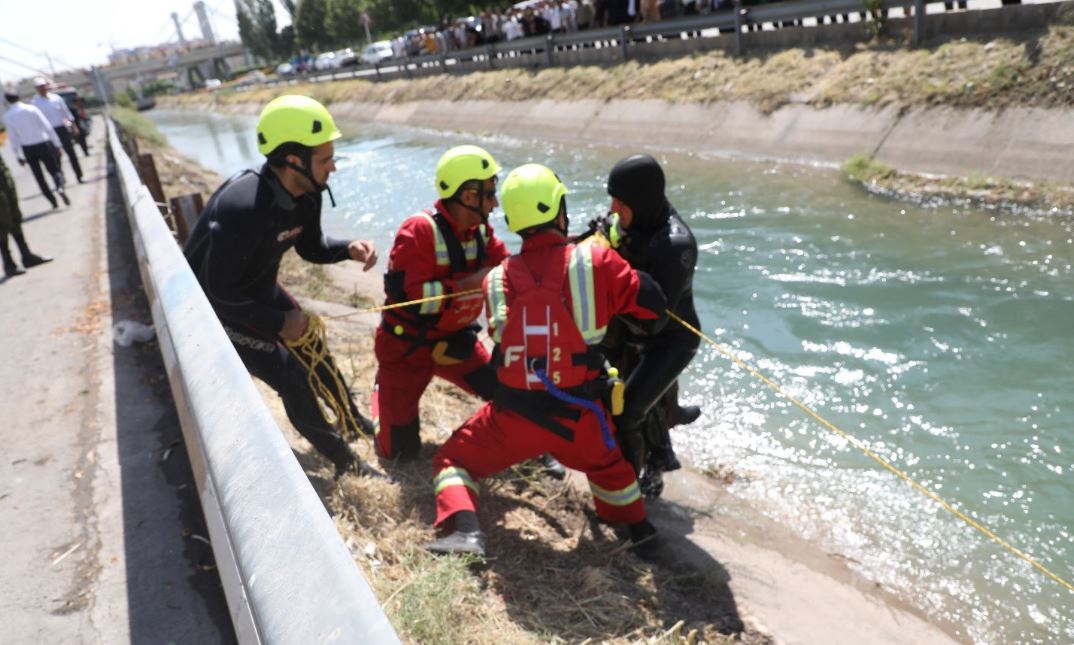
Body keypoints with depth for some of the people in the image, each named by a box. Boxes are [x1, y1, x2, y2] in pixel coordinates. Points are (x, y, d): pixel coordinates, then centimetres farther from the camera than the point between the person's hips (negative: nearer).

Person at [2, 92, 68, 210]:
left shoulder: (7, 116, -2)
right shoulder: (32, 109, -8)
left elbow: (12, 137, 2)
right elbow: (47, 127, -9)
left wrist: (18, 155, 10)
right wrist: (57, 143, -2)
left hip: (27, 149, 2)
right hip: (43, 144, -2)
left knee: (38, 176, 14)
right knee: (54, 170, 5)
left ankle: (52, 200, 14)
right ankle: (60, 187, -28)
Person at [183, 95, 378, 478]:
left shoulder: (305, 193, -13)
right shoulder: (243, 210, -39)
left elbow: (310, 247, 3)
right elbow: (220, 291, -31)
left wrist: (349, 249, -18)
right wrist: (279, 323, -22)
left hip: (259, 290, 8)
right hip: (216, 307, -8)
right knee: (293, 380, -7)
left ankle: (355, 423, 36)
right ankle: (346, 463, 9)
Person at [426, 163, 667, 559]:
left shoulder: (496, 279, 0)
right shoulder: (597, 262, -9)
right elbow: (653, 306, -4)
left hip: (515, 415, -1)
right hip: (579, 415, 1)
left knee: (453, 460, 22)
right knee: (607, 462, 35)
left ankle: (465, 531, 0)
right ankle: (640, 533, 46)